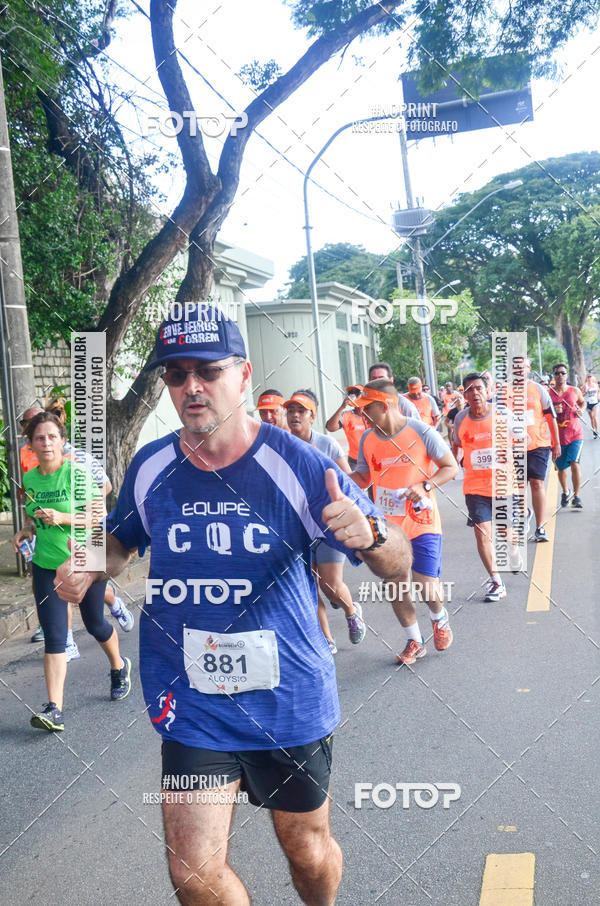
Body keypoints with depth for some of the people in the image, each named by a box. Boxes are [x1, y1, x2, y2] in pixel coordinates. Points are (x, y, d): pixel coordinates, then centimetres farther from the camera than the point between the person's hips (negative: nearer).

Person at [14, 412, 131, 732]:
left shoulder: (77, 473, -14)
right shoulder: (29, 479, 3)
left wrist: (61, 518, -27)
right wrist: (28, 531, -1)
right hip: (46, 566, 4)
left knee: (95, 624, 14)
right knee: (53, 637, -3)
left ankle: (119, 667, 44)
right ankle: (54, 710, -3)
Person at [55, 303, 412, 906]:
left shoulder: (298, 466, -15)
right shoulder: (150, 466, -5)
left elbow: (398, 567, -11)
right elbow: (123, 538, 16)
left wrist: (369, 535, -34)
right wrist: (91, 567, -6)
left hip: (289, 697, -1)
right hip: (191, 704, 2)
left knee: (308, 850, 18)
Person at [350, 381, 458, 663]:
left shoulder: (421, 432, -12)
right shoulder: (367, 439, 2)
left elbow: (452, 467, -5)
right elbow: (362, 478, 12)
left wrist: (425, 486, -20)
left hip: (422, 523, -4)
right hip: (387, 526, 4)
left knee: (427, 586, -8)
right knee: (395, 588, 6)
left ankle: (439, 618, 28)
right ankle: (414, 641, 28)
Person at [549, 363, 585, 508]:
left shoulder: (575, 391, 2)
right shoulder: (548, 394, -3)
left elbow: (582, 401, 23)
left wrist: (581, 410, 3)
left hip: (575, 434, -1)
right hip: (558, 436, 1)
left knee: (575, 464, -15)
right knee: (561, 468, 11)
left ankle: (576, 496, -3)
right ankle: (565, 492, 38)